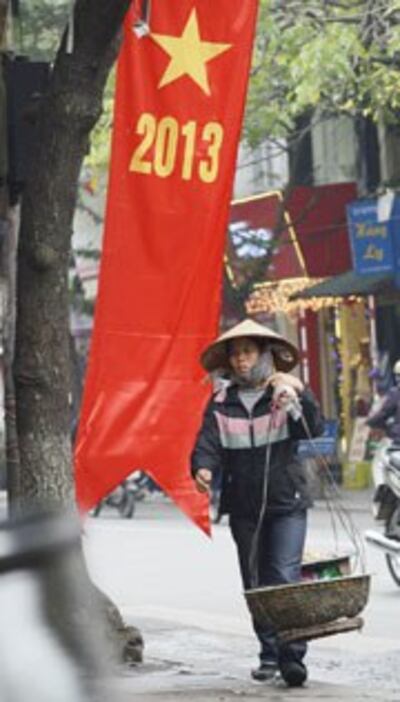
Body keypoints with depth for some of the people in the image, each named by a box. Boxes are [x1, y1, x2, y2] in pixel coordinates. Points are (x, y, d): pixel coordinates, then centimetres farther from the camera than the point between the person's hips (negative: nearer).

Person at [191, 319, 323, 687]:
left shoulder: (284, 394, -1)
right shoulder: (221, 403, 7)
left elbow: (314, 429, -15)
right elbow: (208, 442, -4)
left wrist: (300, 396, -33)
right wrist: (203, 468, -26)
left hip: (286, 504, -4)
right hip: (244, 508, 4)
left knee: (286, 579, -14)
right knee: (256, 584, 9)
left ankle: (293, 656, -16)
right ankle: (270, 654, 19)